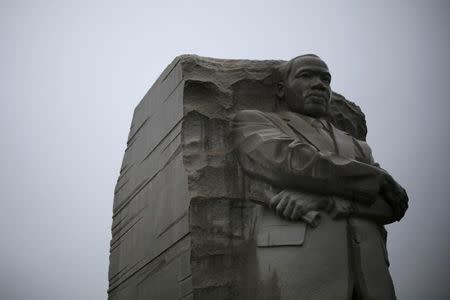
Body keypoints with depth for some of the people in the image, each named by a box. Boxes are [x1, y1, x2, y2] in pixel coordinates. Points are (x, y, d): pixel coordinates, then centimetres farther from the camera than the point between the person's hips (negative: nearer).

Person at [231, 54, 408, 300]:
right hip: (296, 258, -4)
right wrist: (378, 179, 6)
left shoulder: (355, 147, 30)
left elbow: (392, 205, 11)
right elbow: (291, 161, -3)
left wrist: (328, 200, -9)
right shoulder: (252, 122, 18)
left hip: (367, 265, 5)